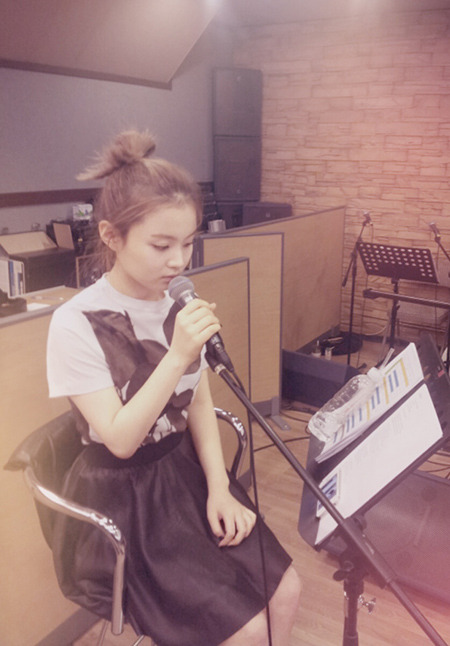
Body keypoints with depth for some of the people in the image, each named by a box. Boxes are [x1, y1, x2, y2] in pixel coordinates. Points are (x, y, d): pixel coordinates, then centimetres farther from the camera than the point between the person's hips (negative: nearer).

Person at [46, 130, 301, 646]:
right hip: (121, 495, -5)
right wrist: (178, 356, -31)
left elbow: (199, 403, 5)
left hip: (185, 472, 6)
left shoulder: (177, 306, -1)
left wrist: (219, 487, -6)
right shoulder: (76, 323, -18)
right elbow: (119, 439, -21)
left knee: (286, 589, -4)